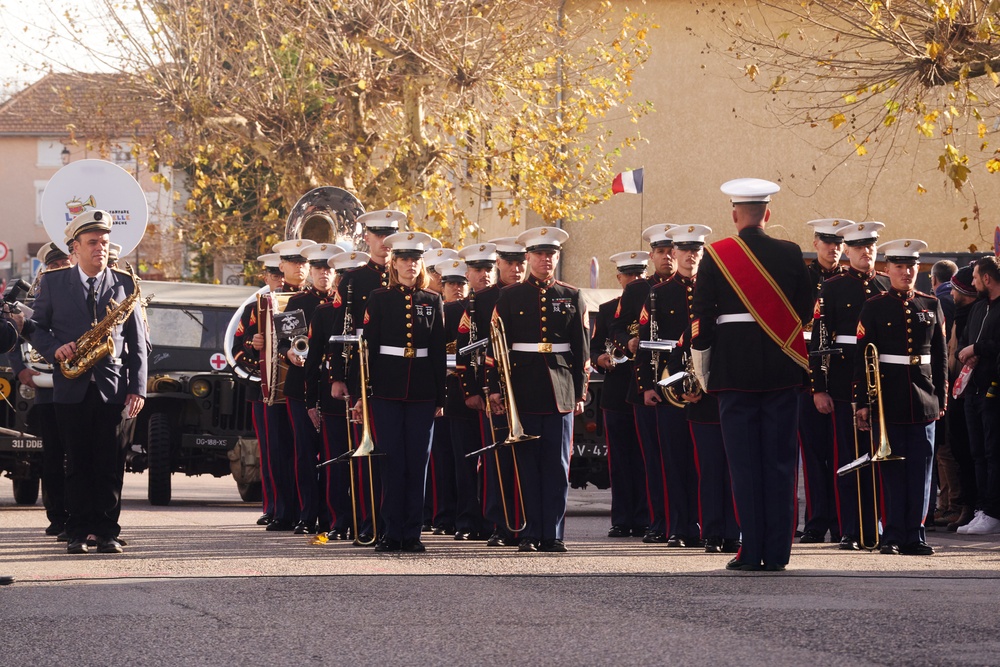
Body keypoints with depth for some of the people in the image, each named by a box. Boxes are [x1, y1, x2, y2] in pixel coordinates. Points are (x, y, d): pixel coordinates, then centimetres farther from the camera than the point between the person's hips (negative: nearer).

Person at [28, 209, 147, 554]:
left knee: (108, 464, -1)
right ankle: (78, 531, 7)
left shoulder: (125, 284, 8)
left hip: (112, 388, 0)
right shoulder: (53, 282, 7)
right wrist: (55, 349, -12)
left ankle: (106, 531, 3)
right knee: (78, 462, 2)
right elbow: (37, 327, 9)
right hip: (71, 387, 0)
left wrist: (137, 388, 0)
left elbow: (137, 342, 7)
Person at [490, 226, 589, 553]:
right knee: (527, 465, 0)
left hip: (560, 391, 1)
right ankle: (531, 534, 4)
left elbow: (582, 350, 10)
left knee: (558, 465, -1)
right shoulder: (510, 297, 6)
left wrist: (580, 392, 5)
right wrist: (495, 388, -4)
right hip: (523, 390, -1)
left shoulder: (572, 298, 10)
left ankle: (553, 535, 2)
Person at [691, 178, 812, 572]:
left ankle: (751, 552, 0)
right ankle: (777, 552, 3)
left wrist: (702, 375, 7)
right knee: (780, 461, 4)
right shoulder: (790, 255, 1)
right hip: (782, 370, 1)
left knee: (744, 463, 2)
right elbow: (806, 308, 7)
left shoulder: (716, 256, -3)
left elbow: (701, 318, -2)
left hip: (734, 370, -1)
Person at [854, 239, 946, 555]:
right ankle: (892, 536, 2)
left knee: (921, 469, 2)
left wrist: (941, 398, 9)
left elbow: (941, 356, 13)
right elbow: (862, 357, -1)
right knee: (891, 469, -2)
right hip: (888, 397, -3)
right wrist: (863, 402, -7)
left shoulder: (931, 306, 11)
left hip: (923, 399, 3)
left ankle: (915, 535, 7)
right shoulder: (874, 307, 2)